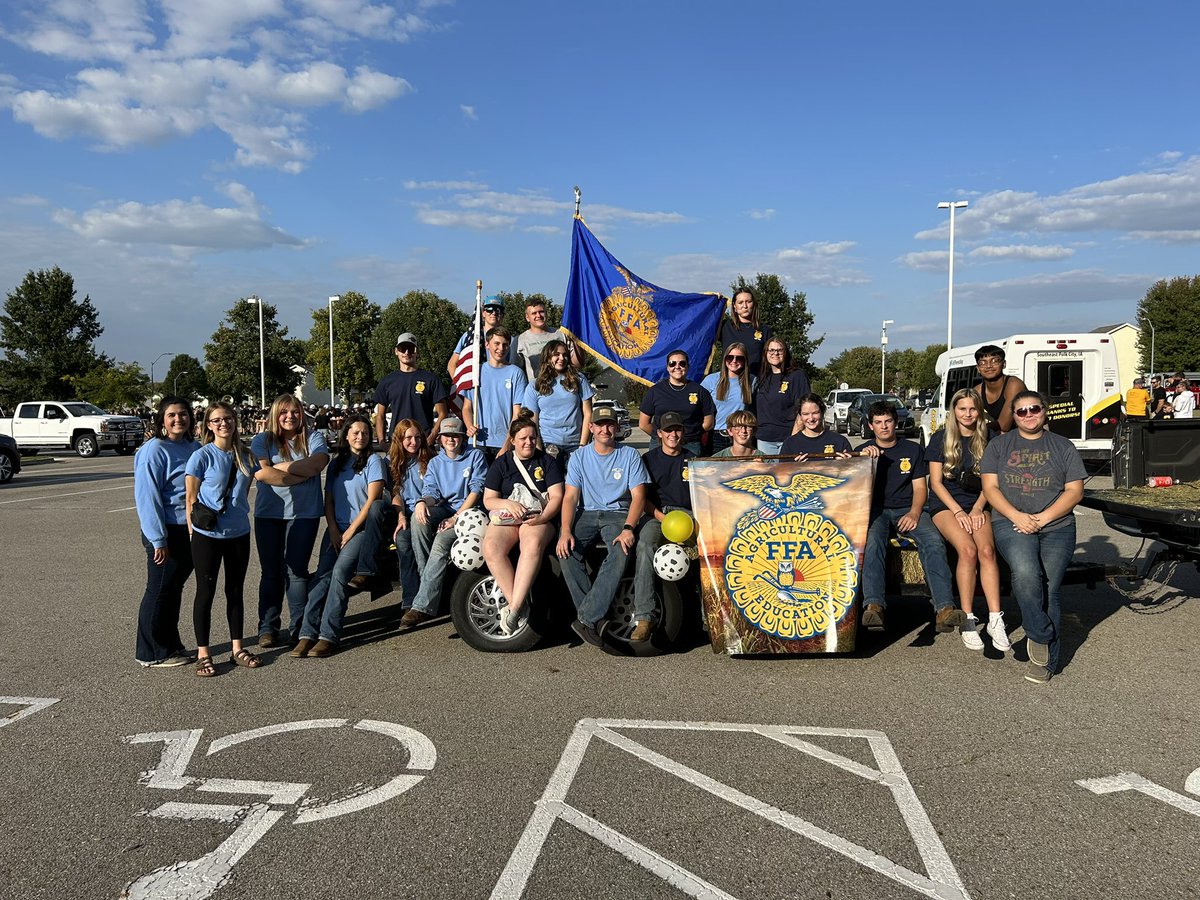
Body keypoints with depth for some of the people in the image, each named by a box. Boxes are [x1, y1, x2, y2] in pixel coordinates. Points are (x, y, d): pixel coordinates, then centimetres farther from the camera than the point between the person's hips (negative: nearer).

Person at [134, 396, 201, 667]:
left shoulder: (194, 448, 9)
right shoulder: (154, 450, -12)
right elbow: (147, 497, -16)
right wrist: (158, 539, -18)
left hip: (189, 531, 7)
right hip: (167, 533, -7)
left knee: (174, 589, 16)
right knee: (159, 592, 2)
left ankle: (170, 645, 28)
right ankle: (151, 653, 14)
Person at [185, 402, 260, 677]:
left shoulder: (245, 456, 5)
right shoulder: (201, 456, -9)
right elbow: (190, 499, -7)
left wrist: (238, 516, 12)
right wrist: (193, 531, -7)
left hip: (239, 533, 5)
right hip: (207, 535, -5)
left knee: (235, 591, 13)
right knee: (206, 592, 4)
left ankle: (237, 649, 23)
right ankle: (203, 654, 13)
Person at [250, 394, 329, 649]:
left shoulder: (313, 438, 6)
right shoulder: (262, 440, 3)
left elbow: (318, 462, -14)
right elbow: (261, 473, -13)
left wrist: (279, 468, -11)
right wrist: (303, 474, -12)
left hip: (304, 513, 0)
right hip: (269, 513, 0)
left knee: (296, 570, 3)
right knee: (271, 571, 7)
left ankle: (299, 627, 12)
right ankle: (267, 628, 15)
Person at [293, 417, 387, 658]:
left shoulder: (373, 461, 1)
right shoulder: (336, 463, 17)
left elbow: (372, 500, -7)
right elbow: (329, 500, 13)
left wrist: (349, 533, -10)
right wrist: (333, 531, -2)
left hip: (361, 528, -4)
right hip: (336, 529, 5)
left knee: (339, 572, -24)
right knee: (322, 574, -15)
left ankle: (329, 635, -23)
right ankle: (308, 633, -18)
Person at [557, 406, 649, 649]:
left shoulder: (630, 455, 6)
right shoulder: (579, 457, 9)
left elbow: (638, 496, -2)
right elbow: (571, 496, 1)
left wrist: (628, 528, -20)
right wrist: (566, 531, -16)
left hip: (617, 513, -1)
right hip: (586, 513, 2)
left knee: (621, 552, -34)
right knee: (566, 550, -29)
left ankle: (586, 619, -34)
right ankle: (596, 620, -26)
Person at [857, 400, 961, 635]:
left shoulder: (912, 450, 16)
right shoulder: (864, 451, 15)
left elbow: (920, 487, 11)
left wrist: (914, 513, -9)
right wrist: (863, 460, -14)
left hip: (908, 510, 1)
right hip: (876, 510, -1)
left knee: (934, 540, -30)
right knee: (872, 540, -36)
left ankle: (944, 608, -42)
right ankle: (873, 605, -51)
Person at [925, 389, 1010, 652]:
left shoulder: (986, 440, 11)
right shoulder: (941, 439, 4)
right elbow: (935, 482, -1)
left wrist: (977, 509, -8)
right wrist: (958, 511, -12)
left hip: (978, 505, 2)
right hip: (945, 505, -2)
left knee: (987, 549, -28)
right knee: (968, 550, -29)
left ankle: (995, 619, -29)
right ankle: (967, 620, -23)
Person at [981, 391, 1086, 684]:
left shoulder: (1063, 446, 14)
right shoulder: (999, 445, 14)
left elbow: (1075, 490, 7)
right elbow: (990, 487, 5)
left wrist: (1043, 518, -8)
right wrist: (1017, 516, -11)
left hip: (1056, 526, 1)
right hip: (1011, 523, -1)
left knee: (1047, 591, -10)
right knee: (1026, 572, -29)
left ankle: (1045, 661, 1)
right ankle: (1041, 635, -13)